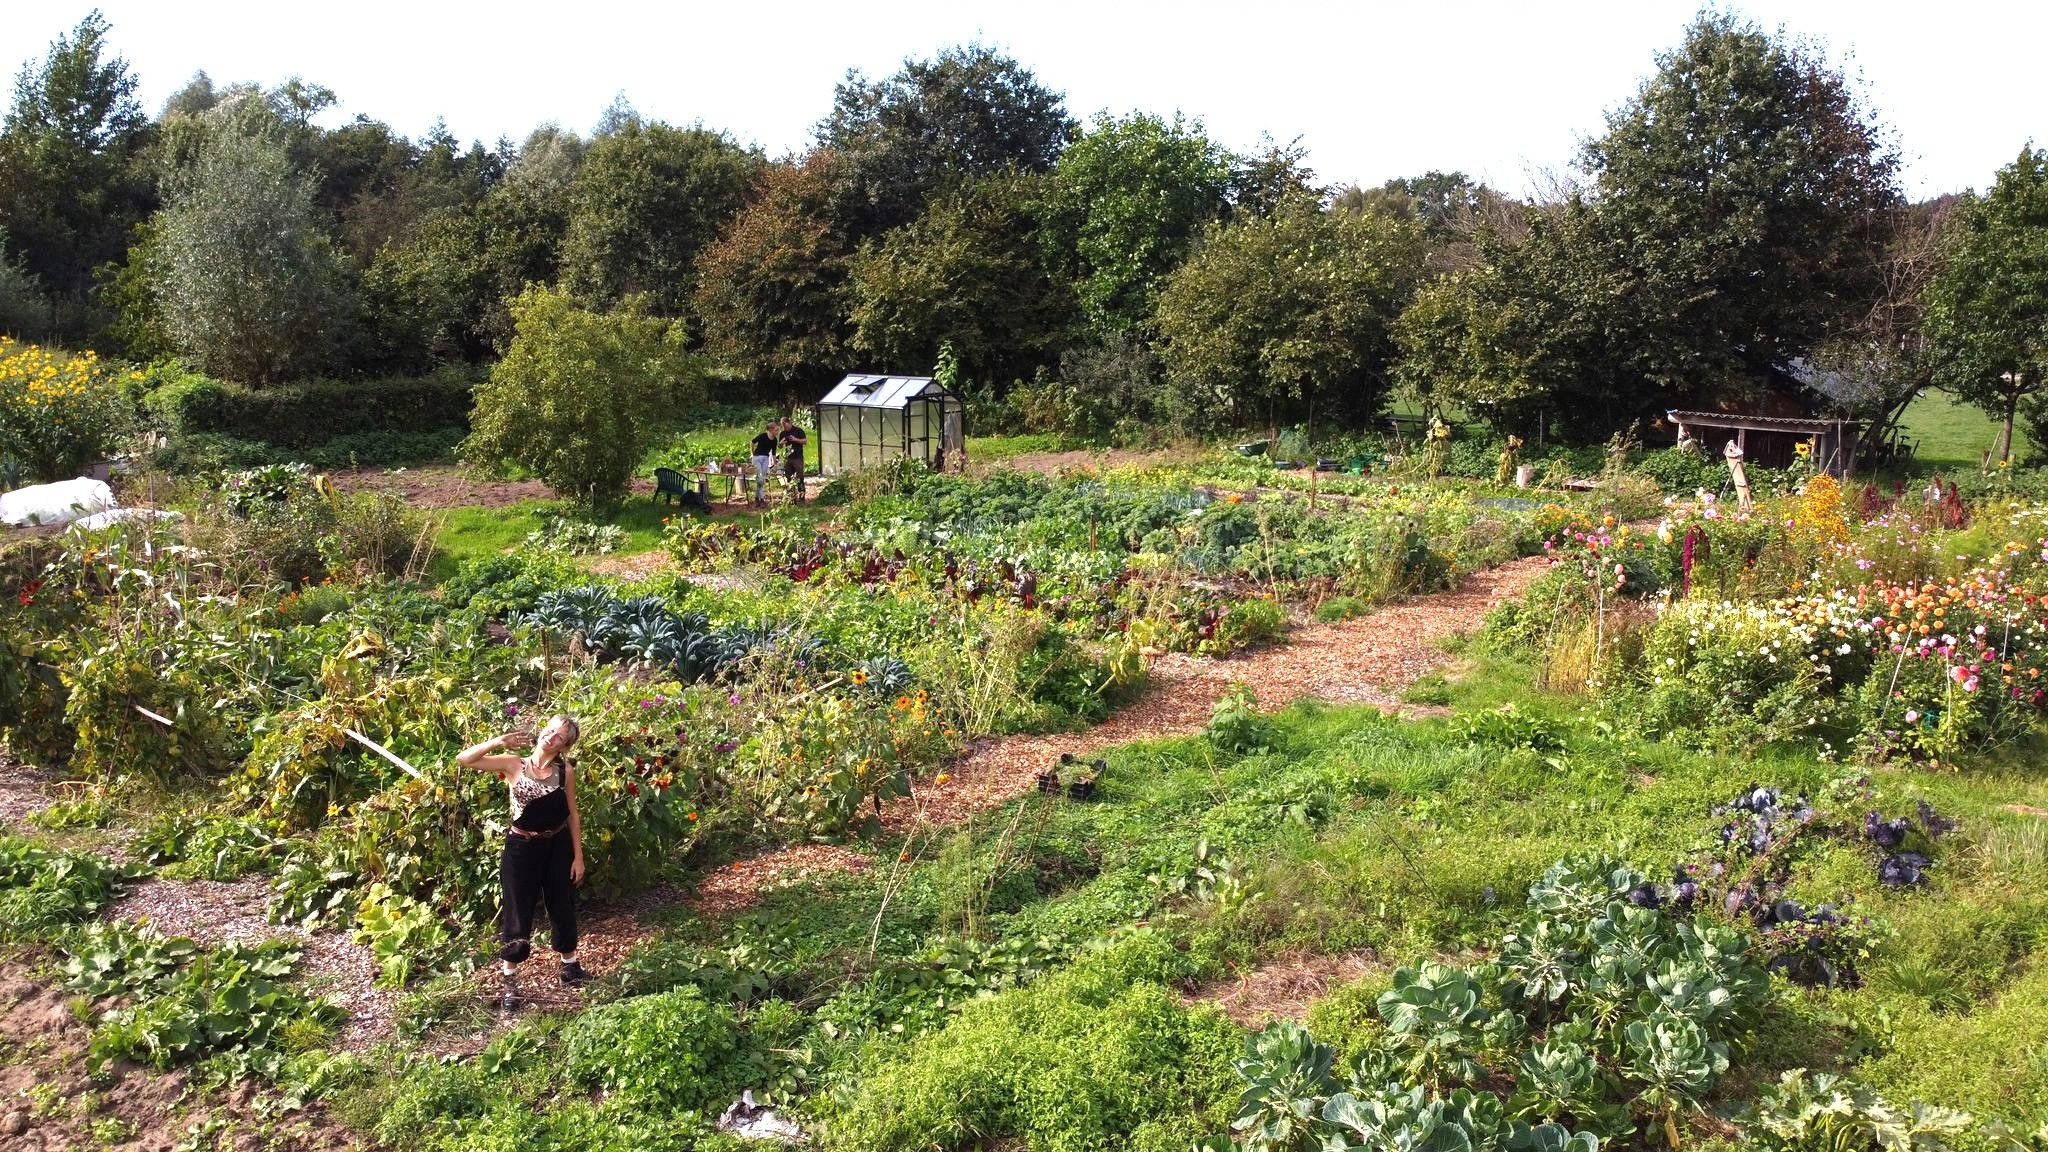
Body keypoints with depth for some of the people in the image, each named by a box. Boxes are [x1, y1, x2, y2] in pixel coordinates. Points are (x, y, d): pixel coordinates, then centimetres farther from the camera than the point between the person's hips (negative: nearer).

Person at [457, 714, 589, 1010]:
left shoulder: (566, 771, -4)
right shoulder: (513, 764, -9)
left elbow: (572, 815, 2)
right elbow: (463, 759, -15)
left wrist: (578, 856, 1)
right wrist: (497, 742, -28)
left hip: (558, 847, 2)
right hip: (522, 848, -2)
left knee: (563, 908, 16)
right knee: (518, 913, 3)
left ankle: (570, 968, 35)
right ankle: (510, 982, 17)